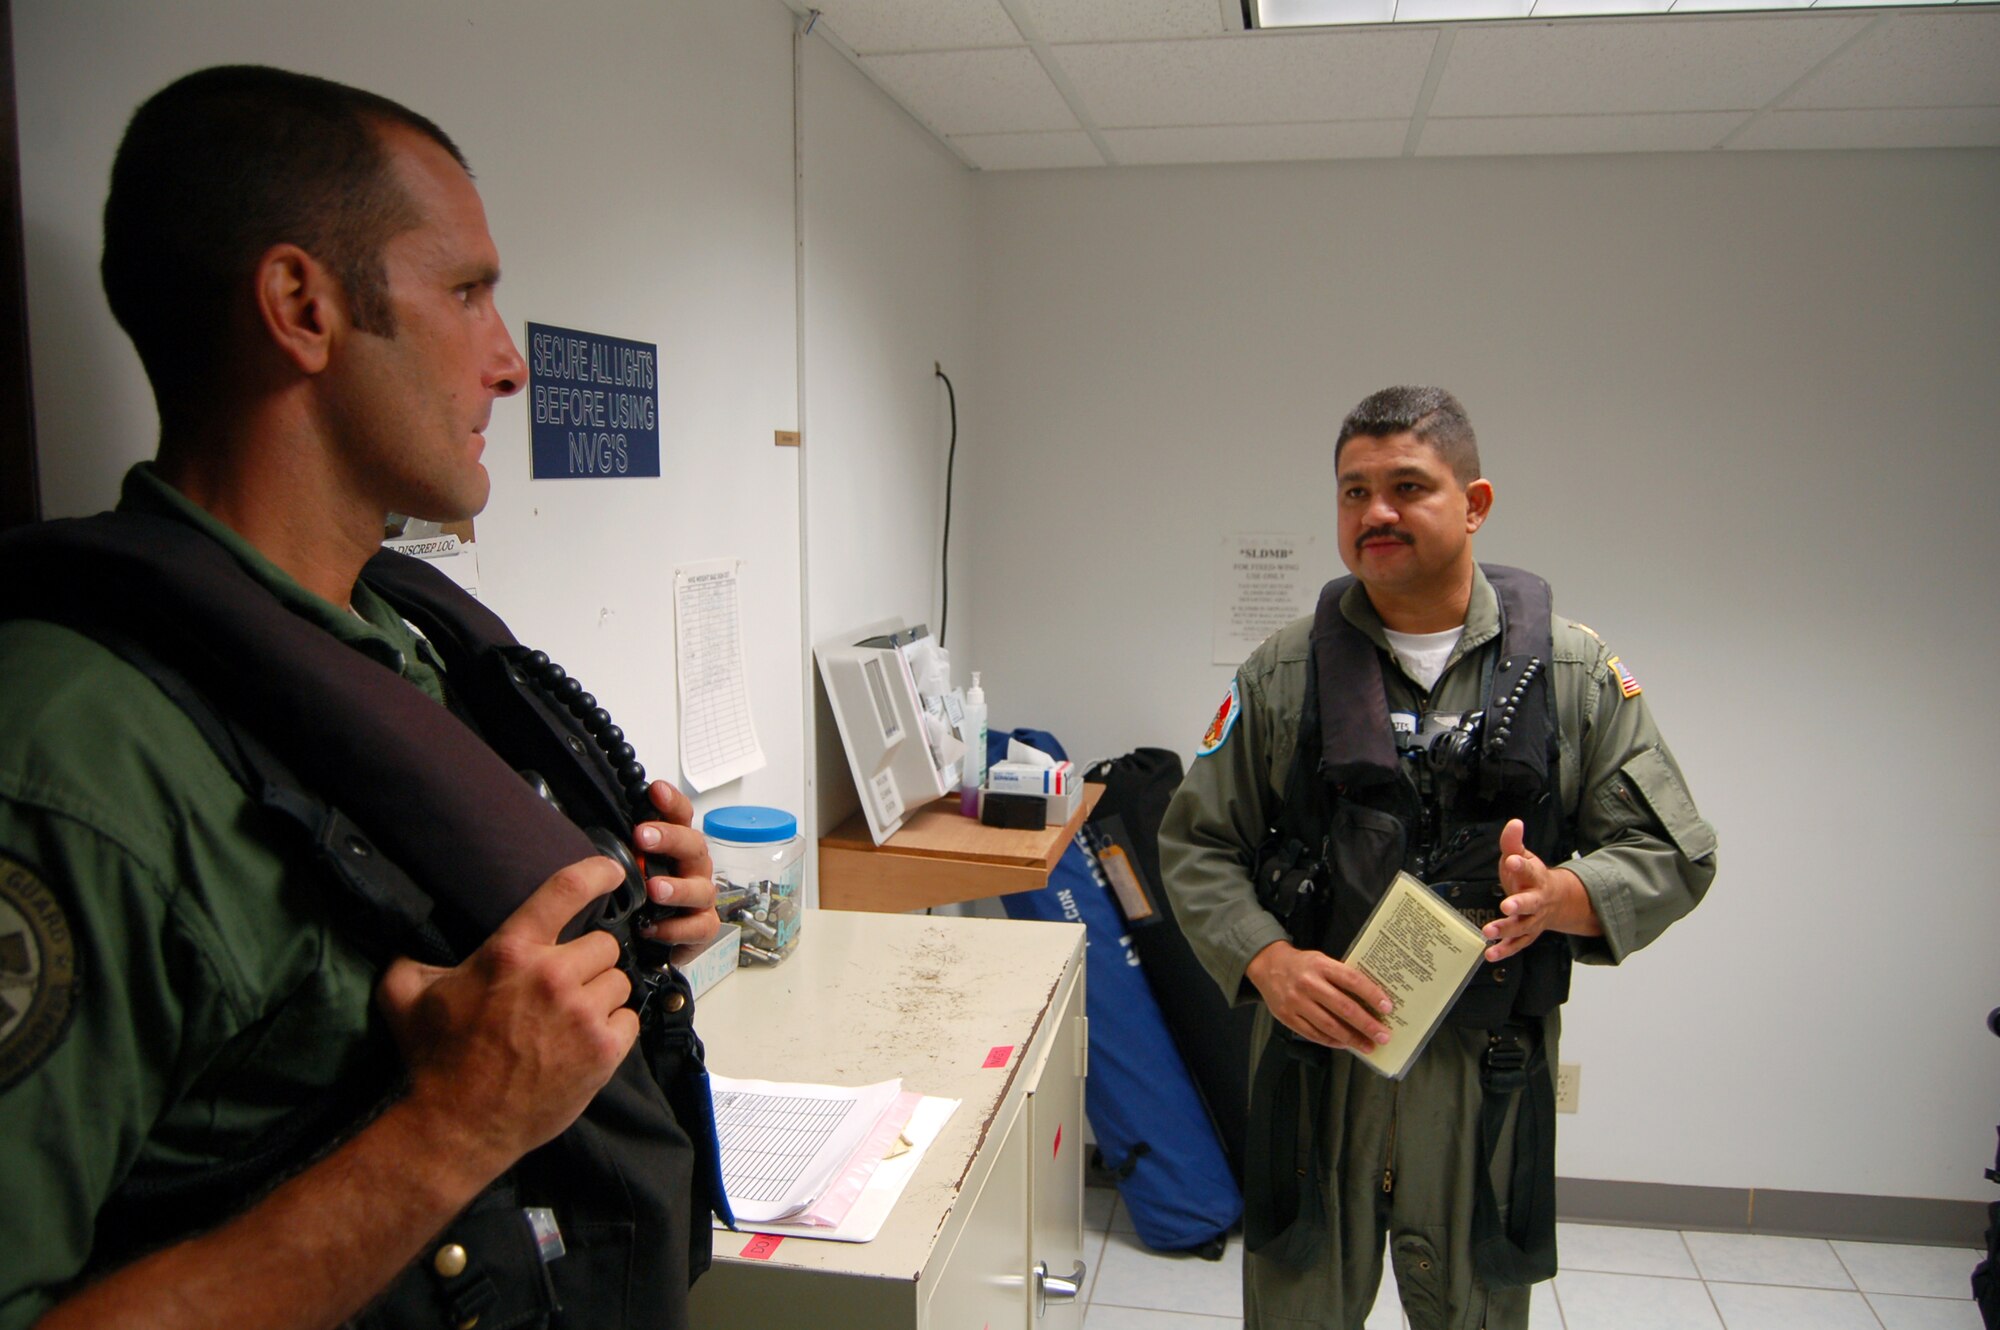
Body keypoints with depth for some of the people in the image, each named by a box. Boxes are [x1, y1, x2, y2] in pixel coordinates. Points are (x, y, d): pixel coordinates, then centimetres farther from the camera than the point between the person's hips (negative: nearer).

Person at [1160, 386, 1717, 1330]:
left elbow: (1674, 853, 2)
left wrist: (1563, 895, -19)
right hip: (1317, 1053, 0)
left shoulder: (1574, 669, 0)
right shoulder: (1285, 673, 0)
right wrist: (1269, 960, -15)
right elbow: (1195, 844, 2)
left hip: (1488, 1074, 0)